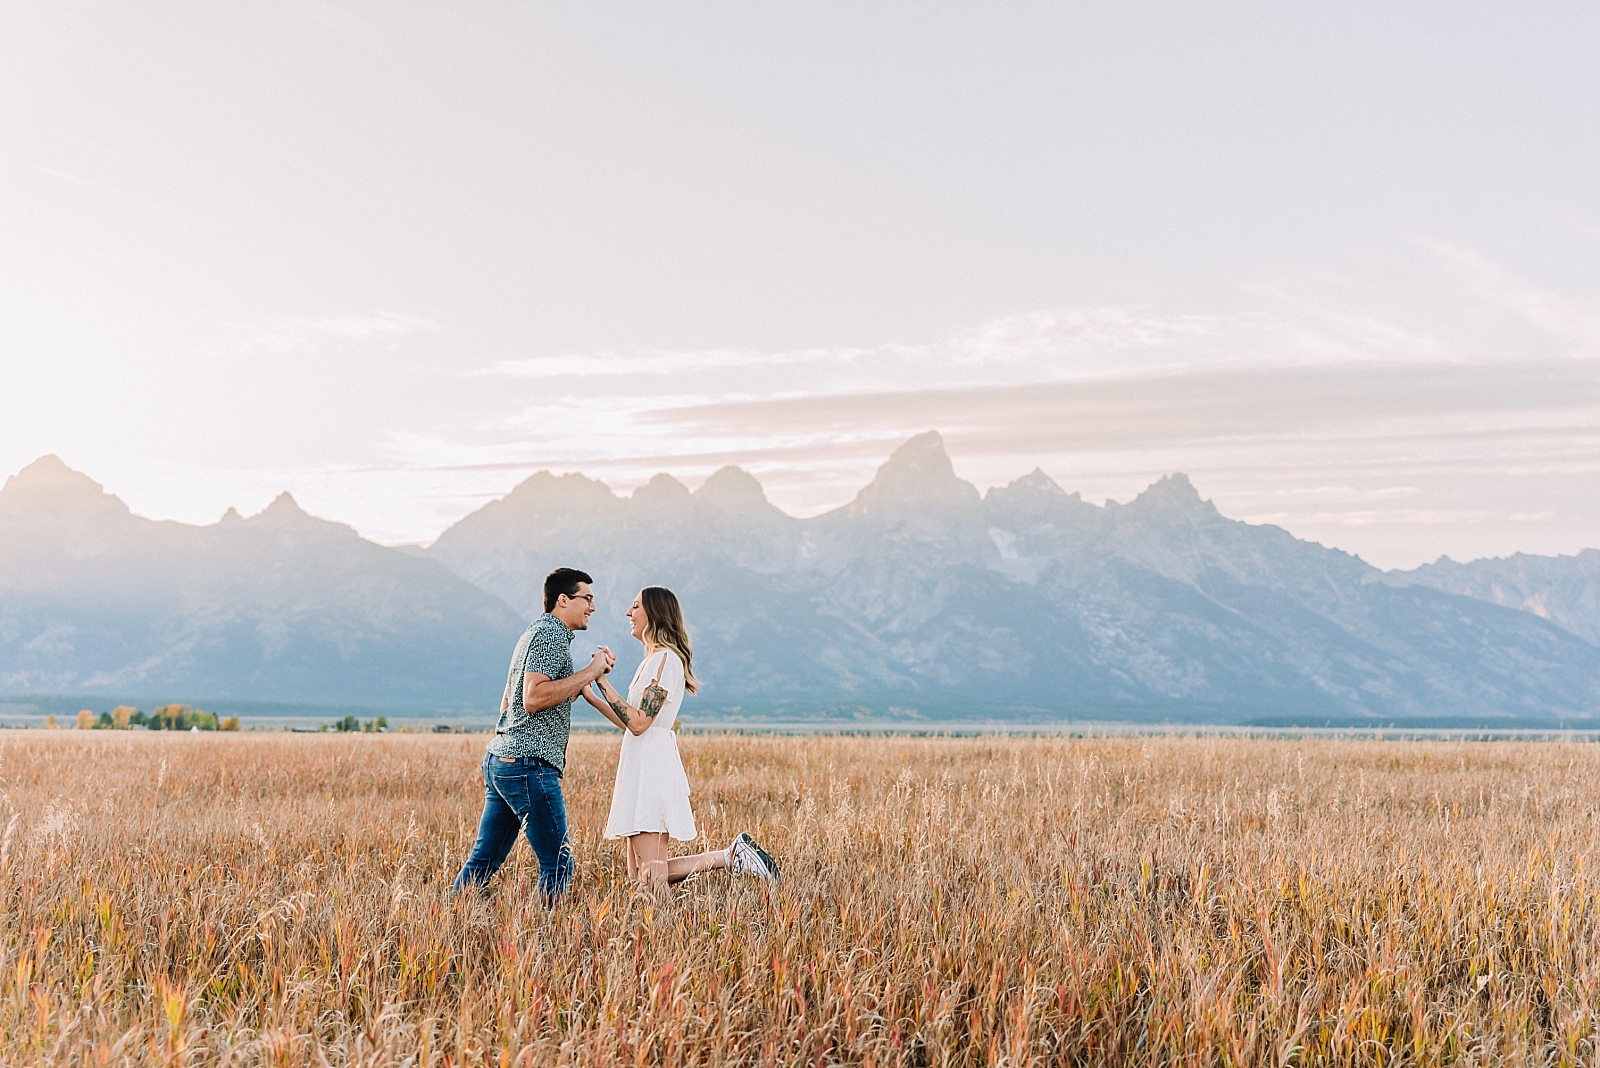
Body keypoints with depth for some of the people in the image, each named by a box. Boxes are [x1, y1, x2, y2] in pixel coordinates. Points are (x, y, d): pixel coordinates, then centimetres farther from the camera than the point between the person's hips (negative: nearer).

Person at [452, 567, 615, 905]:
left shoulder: (537, 631, 22)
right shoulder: (551, 634, -9)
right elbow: (533, 698, -21)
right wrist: (590, 672, -14)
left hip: (500, 758, 10)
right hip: (528, 763, -10)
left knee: (484, 859, 11)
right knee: (557, 863, -6)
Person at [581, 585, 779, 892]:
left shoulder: (665, 659, -11)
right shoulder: (652, 660, 20)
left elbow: (639, 722, -18)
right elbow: (632, 723, 18)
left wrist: (603, 682, -16)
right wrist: (592, 697, 15)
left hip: (650, 766, -10)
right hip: (641, 766, 10)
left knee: (650, 877, -11)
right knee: (639, 876, 6)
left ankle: (732, 855, -4)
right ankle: (734, 853, 9)